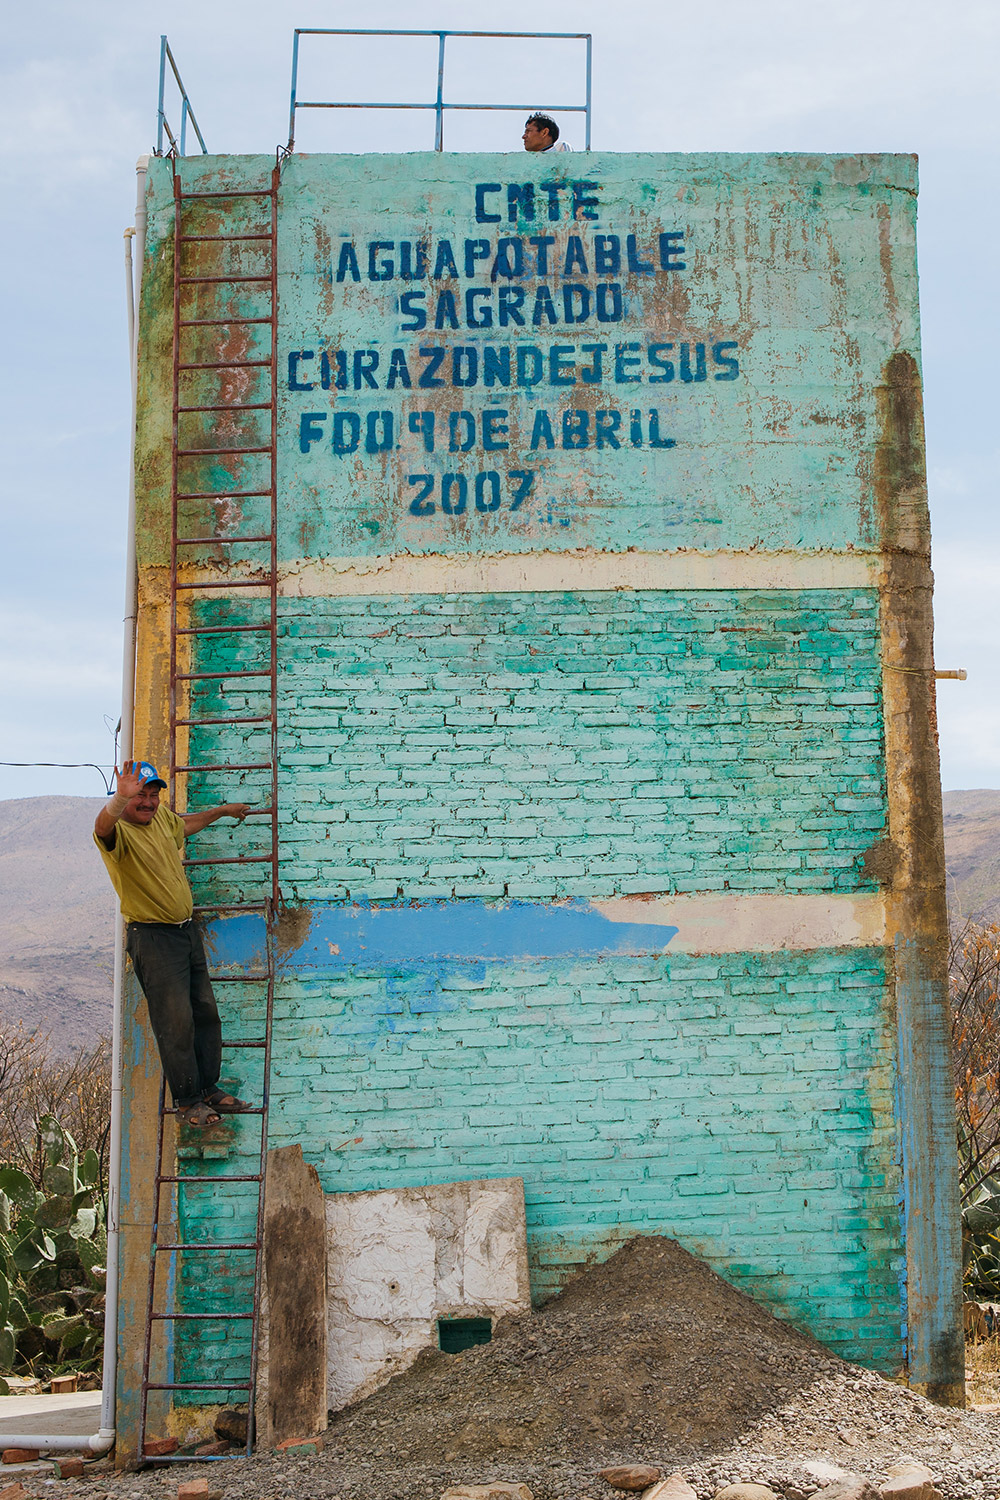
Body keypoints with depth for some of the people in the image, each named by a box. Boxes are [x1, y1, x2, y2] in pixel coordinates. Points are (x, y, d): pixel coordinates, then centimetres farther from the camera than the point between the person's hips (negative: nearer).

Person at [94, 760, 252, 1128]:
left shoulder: (161, 817, 8)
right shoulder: (119, 831, -16)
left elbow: (186, 823, 33)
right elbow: (103, 827, -43)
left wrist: (223, 811, 44)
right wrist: (121, 799, -64)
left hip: (187, 929, 8)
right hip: (152, 937, -8)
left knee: (206, 1012, 11)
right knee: (176, 1021, -6)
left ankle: (209, 1089, 24)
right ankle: (186, 1100, 7)